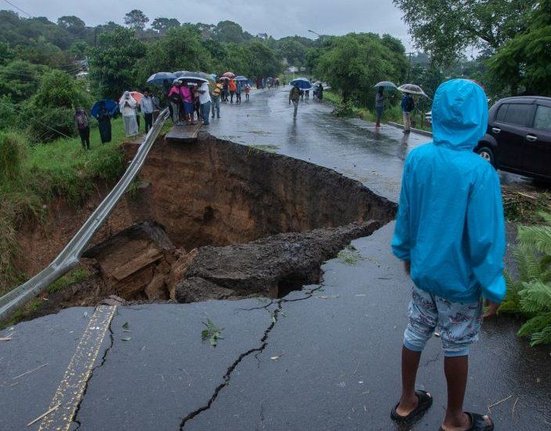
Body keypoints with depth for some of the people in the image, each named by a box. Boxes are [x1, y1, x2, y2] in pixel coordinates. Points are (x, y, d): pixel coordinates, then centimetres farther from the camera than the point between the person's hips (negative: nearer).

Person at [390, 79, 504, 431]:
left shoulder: (417, 158, -9)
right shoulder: (480, 171, -24)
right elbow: (486, 238, -19)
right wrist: (494, 289, -7)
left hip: (423, 270, 5)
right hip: (460, 279, -4)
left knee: (416, 333, 19)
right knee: (456, 347, 14)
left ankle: (407, 402, 39)